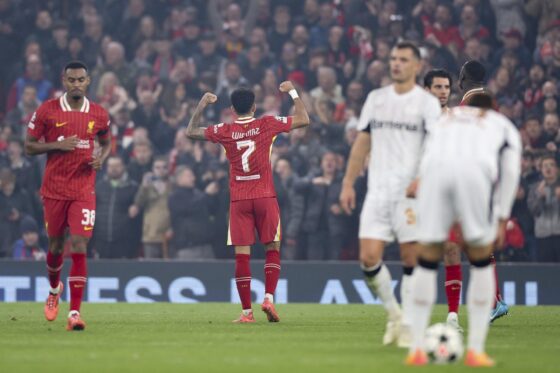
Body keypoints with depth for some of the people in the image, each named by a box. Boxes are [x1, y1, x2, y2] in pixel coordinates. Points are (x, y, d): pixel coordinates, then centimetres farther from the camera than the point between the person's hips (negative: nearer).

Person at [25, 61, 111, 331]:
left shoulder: (99, 115, 2)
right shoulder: (47, 111, -3)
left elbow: (106, 143, 19)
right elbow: (29, 146, 1)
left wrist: (101, 159, -3)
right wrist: (57, 145, -16)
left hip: (83, 191, 0)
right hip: (54, 189, 0)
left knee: (79, 248, -11)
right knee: (56, 245, 12)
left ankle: (75, 313, -12)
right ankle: (54, 289, 44)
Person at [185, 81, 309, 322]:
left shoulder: (225, 131, 1)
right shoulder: (267, 125, -1)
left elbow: (191, 131, 15)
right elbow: (303, 120, 9)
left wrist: (201, 105, 21)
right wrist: (293, 92, 19)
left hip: (238, 200, 1)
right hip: (265, 197, -1)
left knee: (242, 255, 0)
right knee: (273, 249, 9)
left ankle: (246, 311, -3)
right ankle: (269, 298, -8)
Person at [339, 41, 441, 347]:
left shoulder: (426, 103, -1)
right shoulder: (376, 98, 14)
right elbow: (362, 142, 18)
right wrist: (348, 184, 12)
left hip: (411, 193, -4)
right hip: (378, 192, 4)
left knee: (412, 259, -3)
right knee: (368, 257, -5)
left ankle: (409, 325, 7)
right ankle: (394, 313, 14)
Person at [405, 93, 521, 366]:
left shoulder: (444, 120, 40)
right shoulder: (504, 126, 35)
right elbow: (510, 171, 18)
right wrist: (502, 219, 18)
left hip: (436, 169, 2)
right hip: (477, 170, -2)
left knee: (428, 260, 13)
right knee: (481, 261, 14)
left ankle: (416, 349, 8)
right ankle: (475, 350, 8)